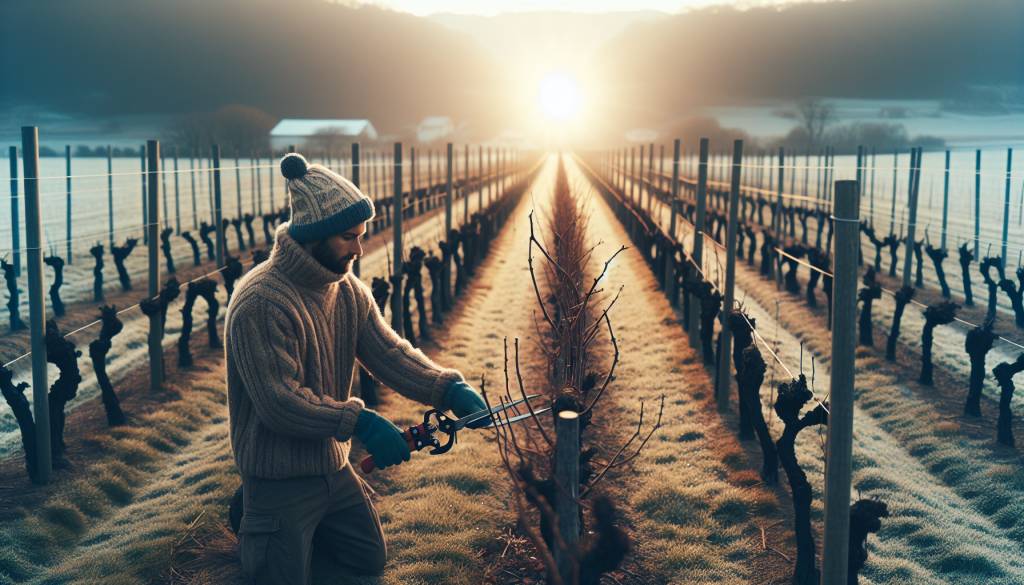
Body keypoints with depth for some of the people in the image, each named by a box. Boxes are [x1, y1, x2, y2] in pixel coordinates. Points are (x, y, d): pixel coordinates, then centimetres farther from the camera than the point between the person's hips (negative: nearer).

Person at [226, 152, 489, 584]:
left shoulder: (349, 291, -1)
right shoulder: (259, 304, -27)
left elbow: (390, 353, -9)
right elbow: (279, 403, -30)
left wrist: (450, 390, -24)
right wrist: (360, 422, -32)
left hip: (334, 466, 8)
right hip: (280, 477, -7)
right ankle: (252, 521, 28)